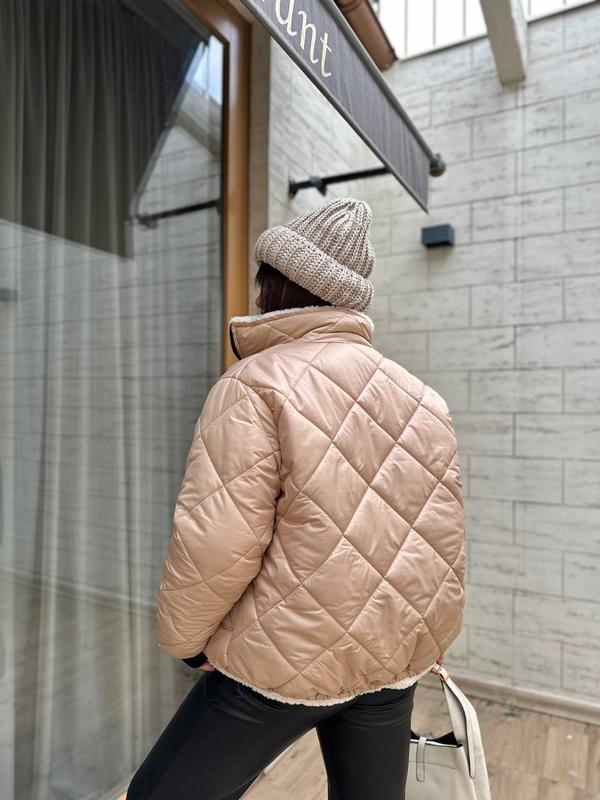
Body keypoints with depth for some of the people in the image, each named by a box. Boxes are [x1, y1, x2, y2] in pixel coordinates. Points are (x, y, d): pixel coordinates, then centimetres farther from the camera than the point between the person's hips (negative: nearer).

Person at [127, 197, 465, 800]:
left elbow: (217, 538, -21)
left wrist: (185, 636, -2)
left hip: (287, 659, -6)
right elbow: (442, 533, 8)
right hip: (397, 655, 7)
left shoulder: (256, 382, -15)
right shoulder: (422, 396, 5)